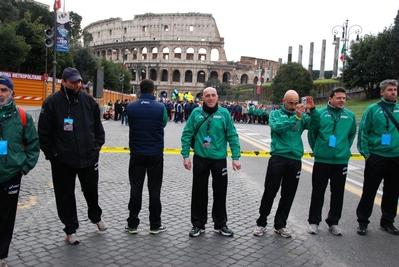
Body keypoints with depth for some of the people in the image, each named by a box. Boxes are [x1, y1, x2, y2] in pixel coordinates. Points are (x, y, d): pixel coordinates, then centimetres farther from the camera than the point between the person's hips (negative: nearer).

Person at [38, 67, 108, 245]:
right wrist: (51, 153, -7)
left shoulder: (88, 100, 1)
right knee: (66, 195, 8)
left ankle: (96, 217, 42)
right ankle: (71, 229, 24)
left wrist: (97, 145, 4)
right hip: (62, 159, -2)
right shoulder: (52, 102, -9)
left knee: (91, 190, 16)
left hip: (89, 156, 3)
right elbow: (43, 132, -5)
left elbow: (98, 125, 10)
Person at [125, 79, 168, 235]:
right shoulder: (160, 108, -9)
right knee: (154, 190, 7)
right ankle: (155, 225, 14)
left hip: (137, 154, 1)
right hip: (155, 154, -1)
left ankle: (132, 224, 16)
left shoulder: (130, 107, -5)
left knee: (135, 189, 9)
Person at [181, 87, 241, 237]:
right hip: (200, 159, 0)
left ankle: (220, 224, 27)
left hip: (219, 160, 1)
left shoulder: (224, 113, -2)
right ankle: (198, 224, 24)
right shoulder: (196, 113, -3)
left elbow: (232, 136, -1)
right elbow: (187, 135, -2)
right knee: (199, 192, 9)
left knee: (220, 192, 10)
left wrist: (235, 157, -6)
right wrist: (185, 155, -7)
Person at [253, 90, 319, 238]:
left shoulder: (301, 116, 10)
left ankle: (280, 225, 25)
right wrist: (295, 117, -24)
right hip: (278, 158, -3)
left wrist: (312, 109, -17)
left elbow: (315, 124, -4)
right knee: (270, 192, 3)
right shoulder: (275, 114, 3)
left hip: (295, 160, 3)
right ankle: (261, 222, 18)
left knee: (288, 195, 10)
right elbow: (277, 127, -17)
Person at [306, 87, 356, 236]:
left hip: (341, 161, 3)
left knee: (338, 193, 11)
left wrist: (345, 148, 12)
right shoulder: (320, 113, -6)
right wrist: (316, 149, 6)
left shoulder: (350, 116, 3)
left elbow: (352, 134, 16)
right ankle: (314, 221, 20)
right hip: (321, 160, -3)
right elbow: (312, 133, 2)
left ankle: (333, 222, 27)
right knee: (318, 192, 7)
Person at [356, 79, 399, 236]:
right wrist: (365, 153, -9)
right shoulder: (373, 109, -5)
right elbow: (363, 132, -5)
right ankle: (362, 222, 15)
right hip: (376, 157, -4)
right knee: (369, 191, 3)